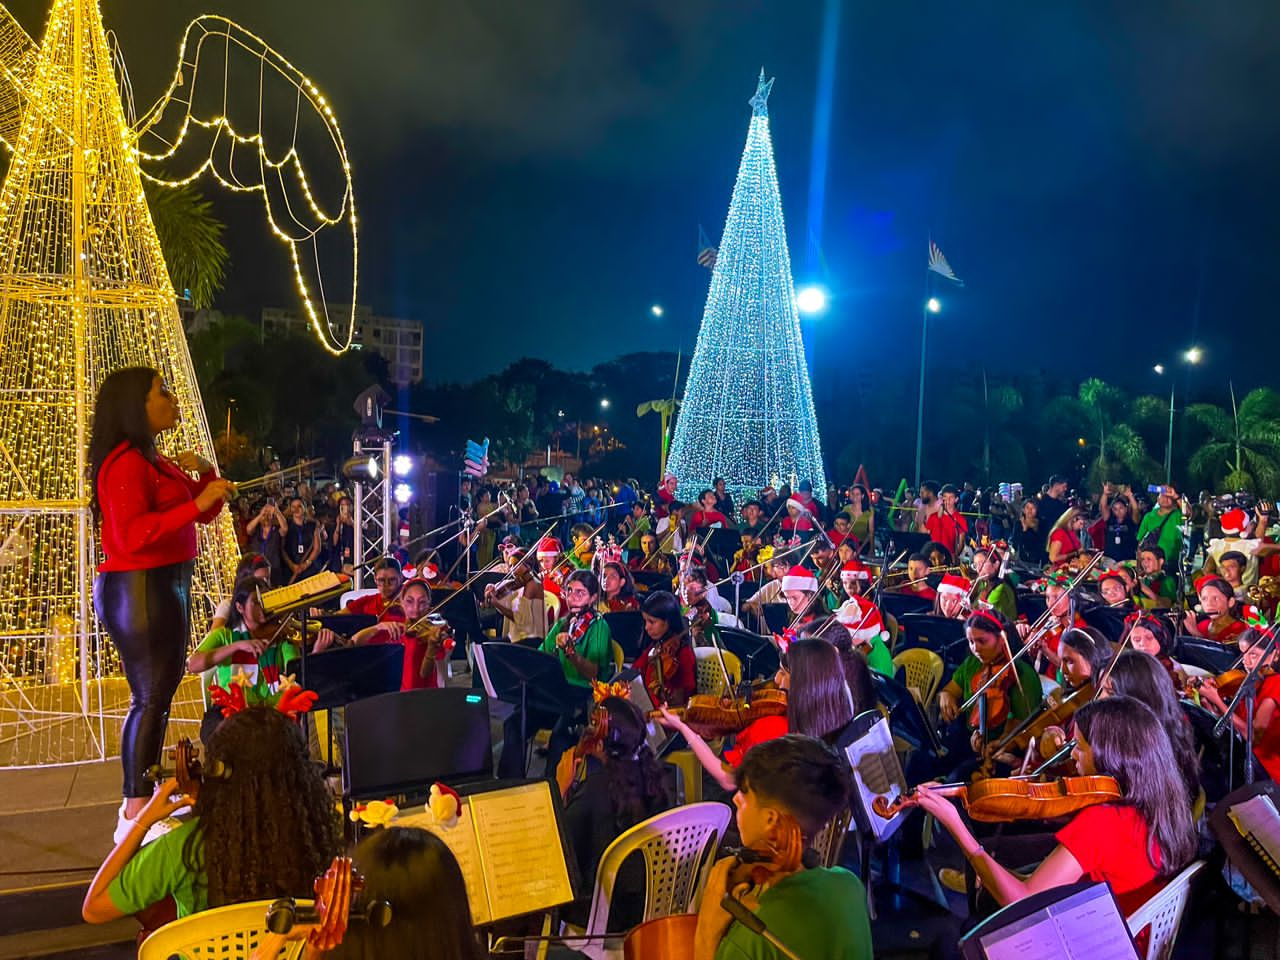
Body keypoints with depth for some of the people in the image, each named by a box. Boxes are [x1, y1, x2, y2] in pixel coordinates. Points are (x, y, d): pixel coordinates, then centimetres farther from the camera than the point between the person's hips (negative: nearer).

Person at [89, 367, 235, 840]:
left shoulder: (155, 461, 16)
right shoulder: (124, 462, -14)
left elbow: (206, 513, 20)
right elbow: (131, 535, -23)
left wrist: (206, 474, 2)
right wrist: (196, 503, -25)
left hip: (165, 587, 10)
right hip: (138, 591, -10)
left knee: (158, 694, 11)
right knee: (150, 698, -9)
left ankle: (143, 800, 17)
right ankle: (135, 814, -5)